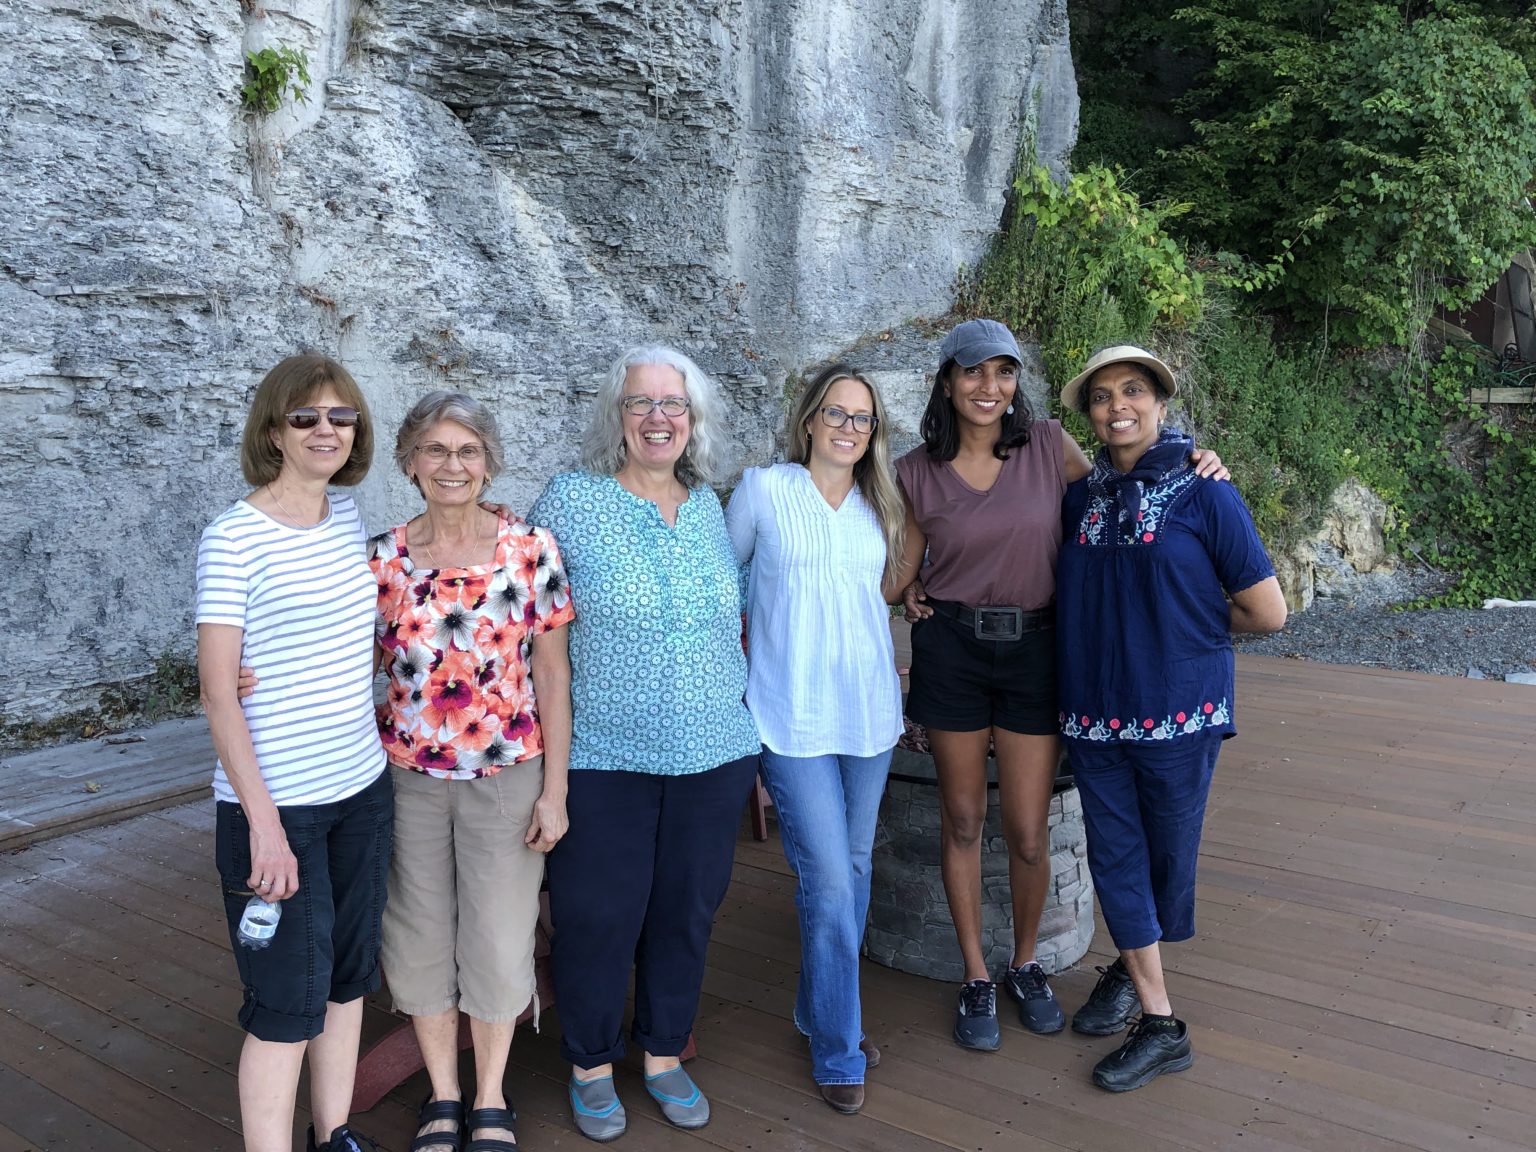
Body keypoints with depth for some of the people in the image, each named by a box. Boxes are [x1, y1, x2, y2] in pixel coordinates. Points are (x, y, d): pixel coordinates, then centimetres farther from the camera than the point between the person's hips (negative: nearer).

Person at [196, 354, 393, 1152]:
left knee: (349, 976, 17)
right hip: (275, 803, -6)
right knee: (287, 1001, 2)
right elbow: (218, 691, -14)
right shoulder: (234, 538, -13)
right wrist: (264, 822, -18)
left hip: (362, 789, 7)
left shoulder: (349, 518, 5)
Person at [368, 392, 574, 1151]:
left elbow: (552, 672, -4)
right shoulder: (383, 558, -3)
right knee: (421, 937, 13)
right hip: (409, 775, 2)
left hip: (508, 775, -1)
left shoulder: (531, 550, -7)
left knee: (499, 938, 9)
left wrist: (554, 787, -5)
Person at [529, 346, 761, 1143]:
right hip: (604, 757, -4)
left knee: (687, 910, 14)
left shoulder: (708, 507, 7)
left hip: (713, 754, 4)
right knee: (598, 915, 7)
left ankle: (665, 1054, 35)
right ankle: (590, 1064, 30)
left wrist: (738, 700, 14)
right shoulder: (569, 501, -6)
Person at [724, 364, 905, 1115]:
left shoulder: (879, 506, 9)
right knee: (829, 881, -6)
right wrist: (752, 645, 3)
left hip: (868, 709, 5)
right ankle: (838, 1054, 11)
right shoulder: (763, 490, -3)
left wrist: (885, 656, 10)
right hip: (793, 715, -5)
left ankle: (821, 1014, 33)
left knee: (852, 867, 13)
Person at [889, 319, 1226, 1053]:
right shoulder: (917, 472, 0)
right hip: (951, 648, 0)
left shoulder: (1048, 446, -1)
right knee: (963, 820, 10)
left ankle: (1025, 965, 32)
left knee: (1028, 834, 4)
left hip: (1034, 649, 0)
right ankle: (976, 977, 28)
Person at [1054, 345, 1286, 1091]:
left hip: (1178, 713, -4)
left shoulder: (1205, 496, -8)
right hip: (1093, 712, 4)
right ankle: (1159, 1025, 22)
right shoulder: (1079, 498, 5)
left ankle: (1133, 965, 36)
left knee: (1167, 855, 10)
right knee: (1114, 854, 7)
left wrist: (1189, 617, 3)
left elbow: (1267, 612, -6)